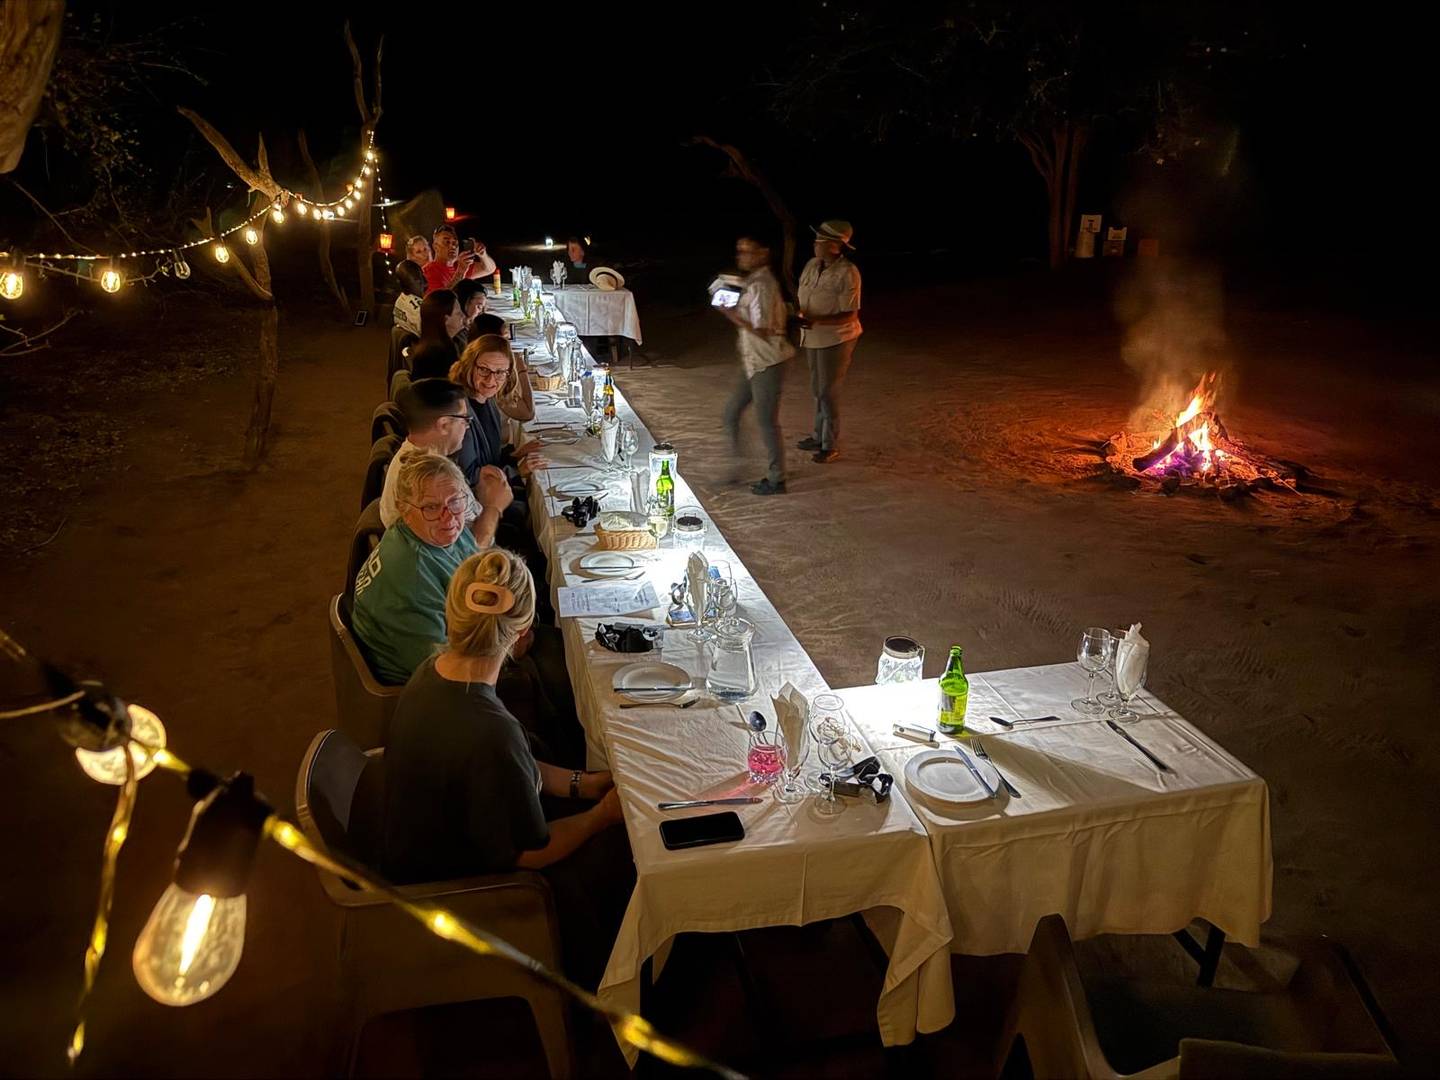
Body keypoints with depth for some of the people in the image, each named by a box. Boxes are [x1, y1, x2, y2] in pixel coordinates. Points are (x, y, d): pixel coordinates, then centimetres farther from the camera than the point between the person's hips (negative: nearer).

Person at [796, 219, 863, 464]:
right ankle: (819, 436, 35)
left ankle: (831, 445, 13)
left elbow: (850, 315, -22)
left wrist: (816, 321, -32)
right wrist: (799, 314, -11)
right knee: (818, 389, 19)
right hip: (814, 338, 7)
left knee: (828, 391, 0)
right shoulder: (811, 265, -1)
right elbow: (803, 296, 12)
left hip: (836, 340, -7)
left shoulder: (847, 274, -21)